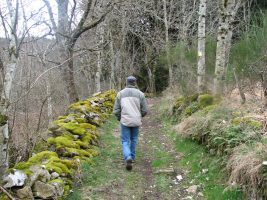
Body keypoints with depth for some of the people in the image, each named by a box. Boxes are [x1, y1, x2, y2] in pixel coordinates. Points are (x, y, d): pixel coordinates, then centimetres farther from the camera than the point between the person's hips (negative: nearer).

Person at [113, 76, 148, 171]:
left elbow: (116, 110, -1)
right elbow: (145, 110, -1)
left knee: (125, 141, 5)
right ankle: (132, 157, 31)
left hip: (125, 121, -1)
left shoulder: (120, 93, 0)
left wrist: (120, 118, 18)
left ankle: (128, 158, -17)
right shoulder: (140, 94, -1)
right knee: (134, 139, 21)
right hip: (136, 121, 1)